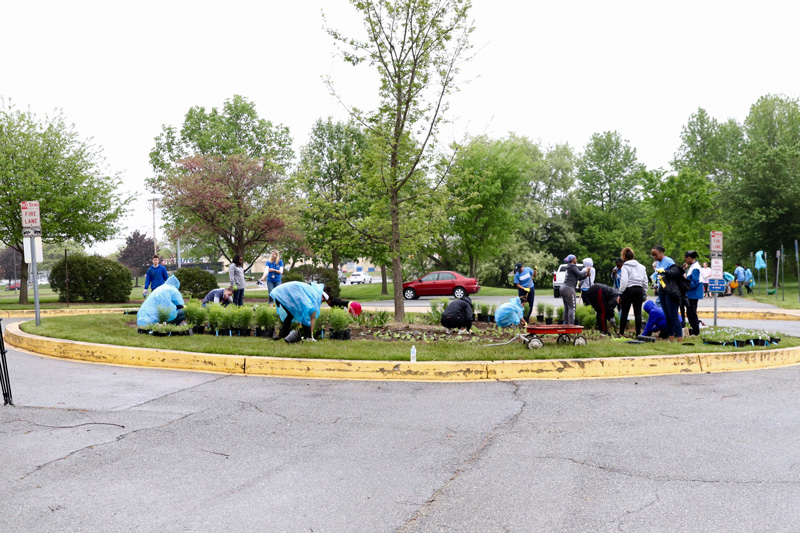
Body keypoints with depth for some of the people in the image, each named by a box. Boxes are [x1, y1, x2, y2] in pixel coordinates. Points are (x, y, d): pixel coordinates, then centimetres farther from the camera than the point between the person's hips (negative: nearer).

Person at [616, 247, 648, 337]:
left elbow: (624, 281, -14)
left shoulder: (625, 267, -7)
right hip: (639, 290, 4)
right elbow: (645, 281, 12)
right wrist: (644, 293, 19)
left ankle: (621, 333, 8)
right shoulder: (642, 267, 11)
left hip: (628, 290, -4)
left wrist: (620, 294, -9)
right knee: (638, 312, 5)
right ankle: (638, 333, 4)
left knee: (624, 312, 4)